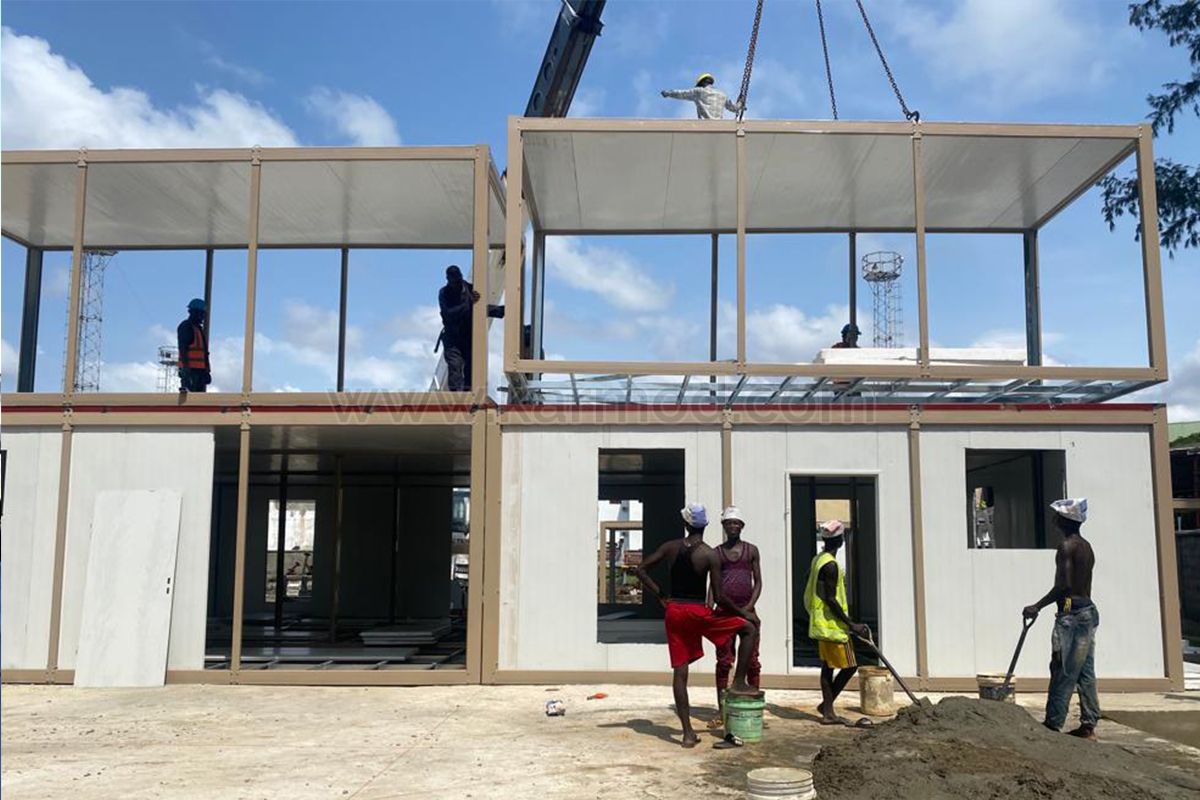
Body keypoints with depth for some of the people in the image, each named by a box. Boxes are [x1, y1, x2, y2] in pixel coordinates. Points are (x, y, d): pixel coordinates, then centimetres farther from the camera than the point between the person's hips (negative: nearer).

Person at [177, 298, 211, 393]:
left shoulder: (200, 329, 22)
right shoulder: (185, 326, -6)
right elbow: (182, 348, -15)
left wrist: (207, 370, 21)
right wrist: (186, 366, -23)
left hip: (200, 369, 9)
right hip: (190, 368, -9)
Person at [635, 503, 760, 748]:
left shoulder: (671, 547, 2)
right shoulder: (710, 555, -11)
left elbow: (641, 570, 5)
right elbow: (720, 598, -12)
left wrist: (661, 597, 10)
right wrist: (744, 613, 3)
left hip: (674, 611, 5)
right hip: (698, 613, -5)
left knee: (680, 672, 8)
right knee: (750, 627, 12)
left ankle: (688, 733, 8)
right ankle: (739, 682, 12)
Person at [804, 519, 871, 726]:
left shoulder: (818, 560, 11)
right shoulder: (831, 565, -20)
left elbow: (809, 591, 18)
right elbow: (831, 599, -23)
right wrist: (851, 625, -18)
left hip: (821, 623, 10)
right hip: (832, 624, -10)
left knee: (828, 666, 12)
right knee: (850, 666, -2)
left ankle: (828, 712, 15)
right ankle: (826, 705, 3)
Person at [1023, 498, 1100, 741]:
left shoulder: (1067, 547, -13)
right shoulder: (1086, 547, 15)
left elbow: (1063, 585, -20)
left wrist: (1037, 606, -13)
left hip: (1071, 613, -9)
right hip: (1089, 611, 9)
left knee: (1062, 672, -6)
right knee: (1085, 673, 10)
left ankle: (1053, 725, -4)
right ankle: (1089, 725, 13)